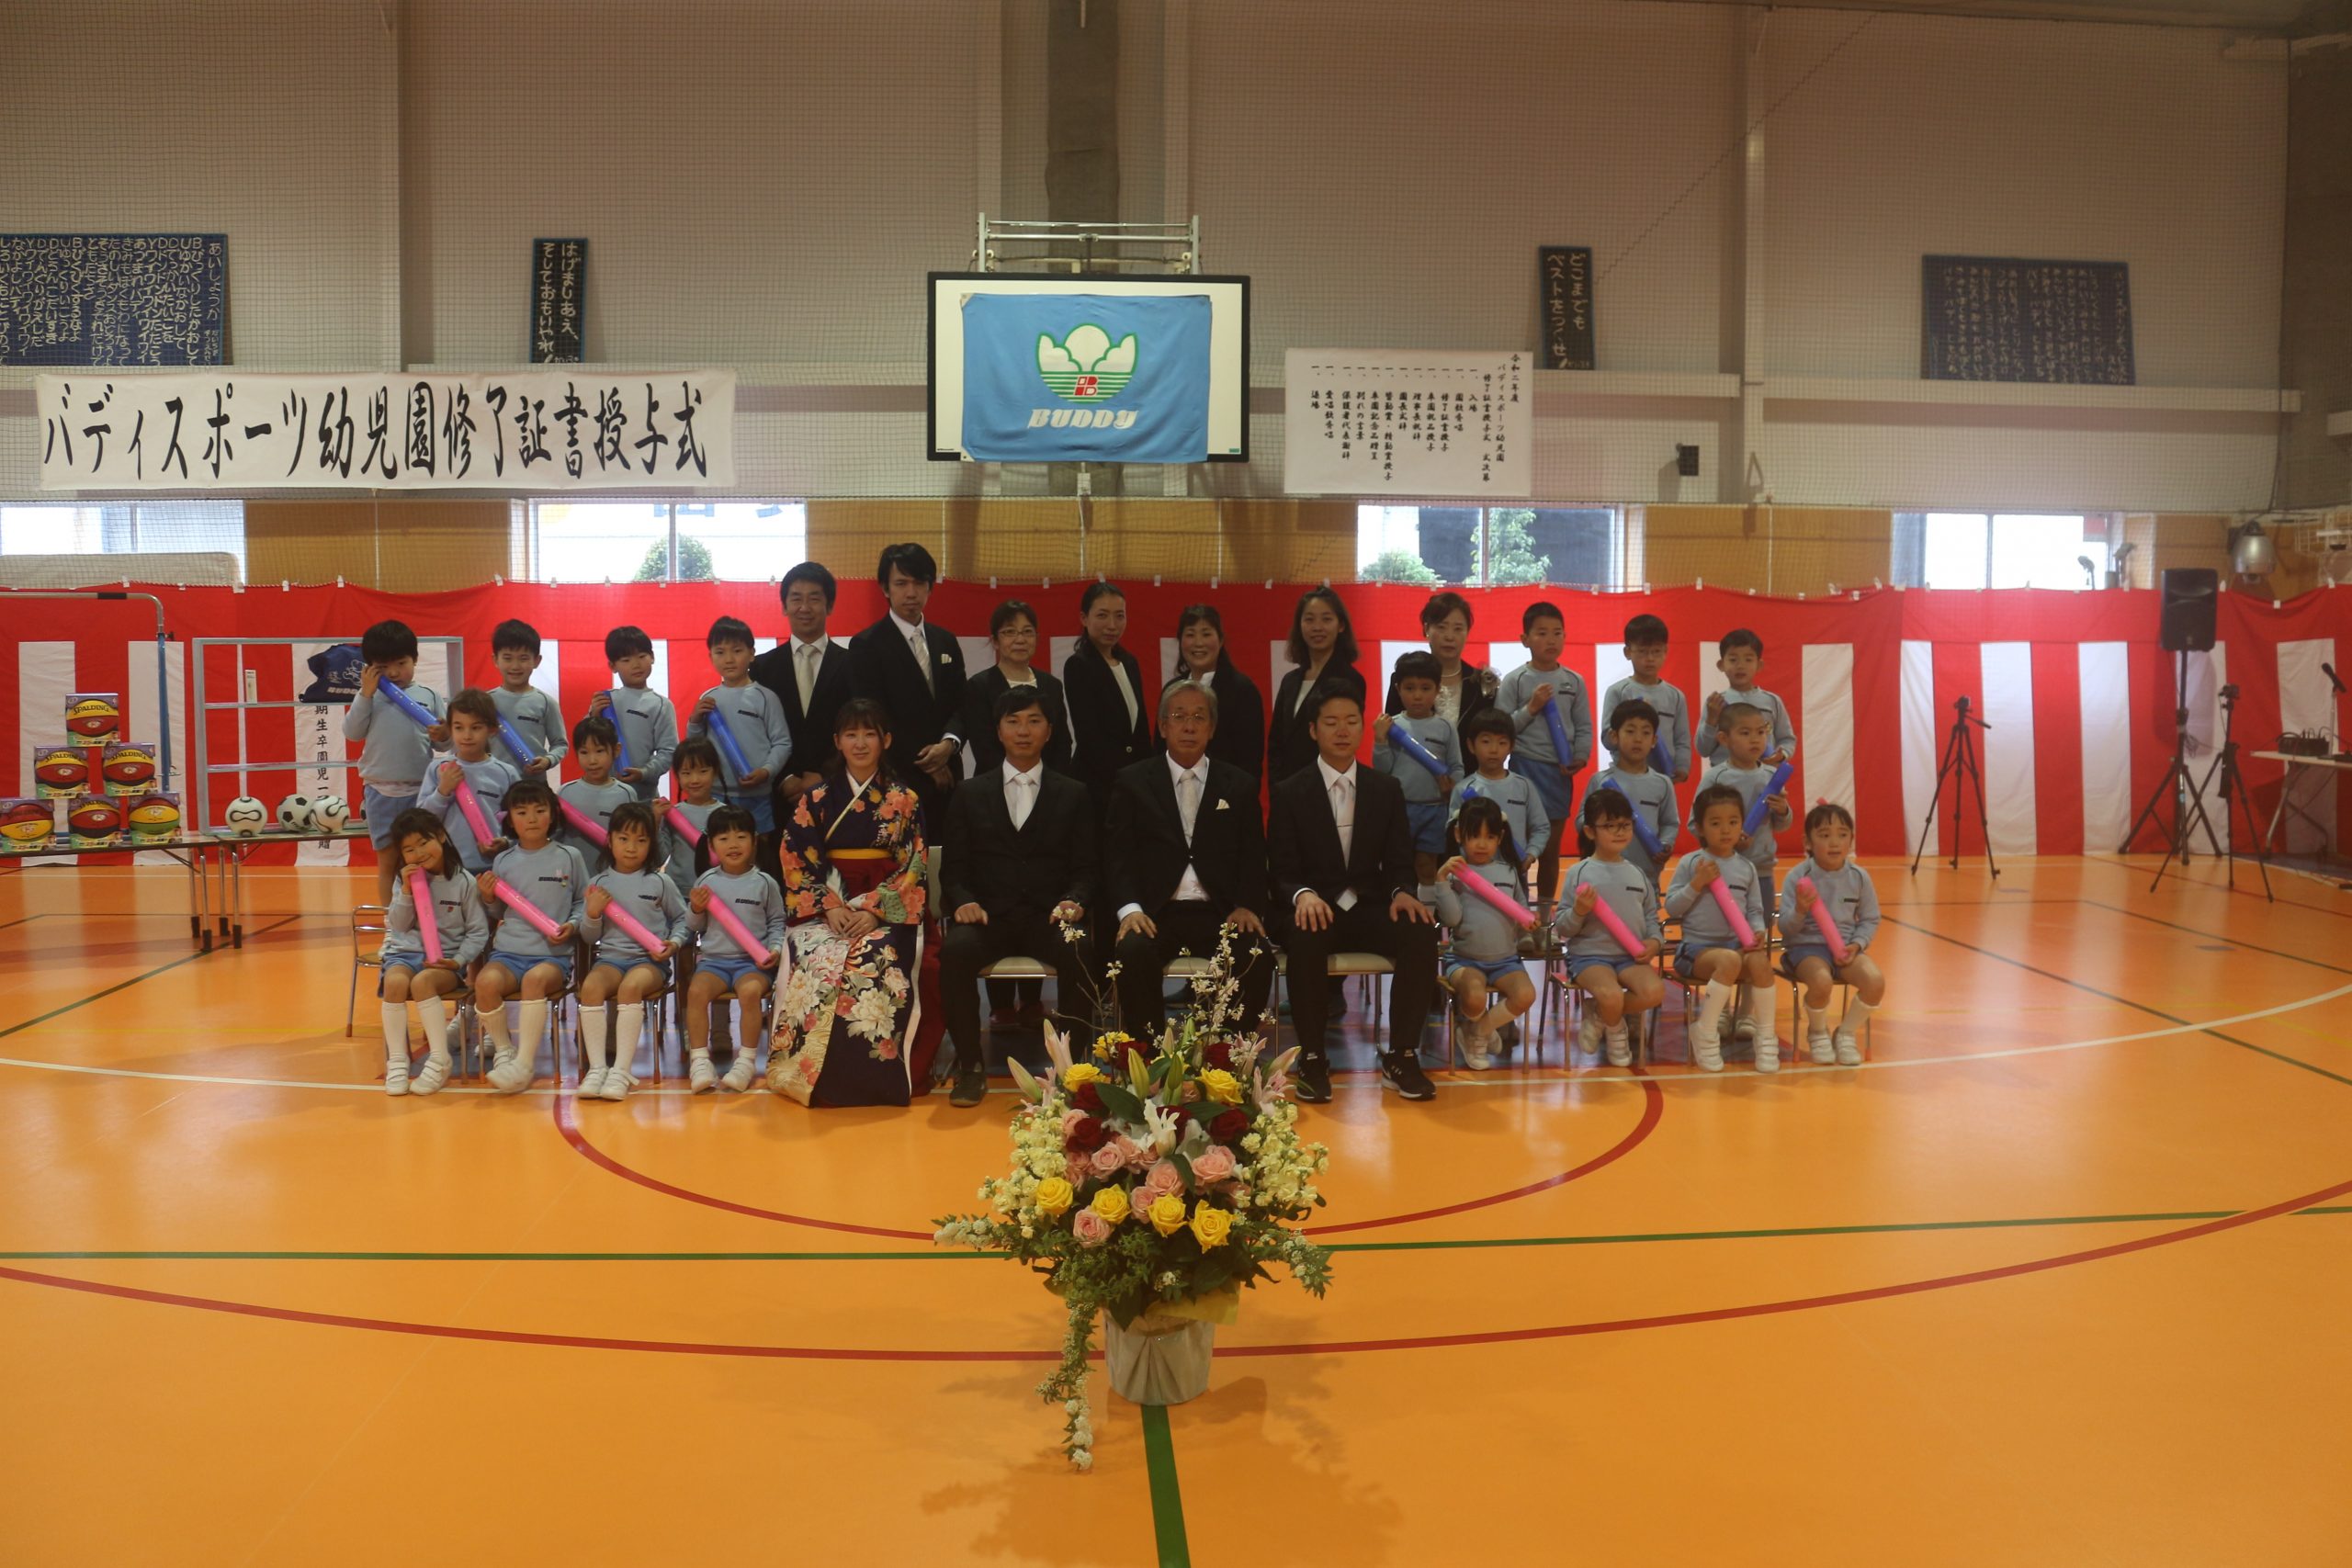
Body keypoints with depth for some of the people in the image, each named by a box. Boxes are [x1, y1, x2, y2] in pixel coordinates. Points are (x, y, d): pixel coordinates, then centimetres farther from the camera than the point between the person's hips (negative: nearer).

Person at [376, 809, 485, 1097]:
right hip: (405, 953, 3)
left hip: (446, 958, -3)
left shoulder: (463, 882, -1)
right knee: (395, 981, -32)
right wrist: (406, 890, -10)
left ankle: (439, 1060, -25)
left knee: (422, 981, -35)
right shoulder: (403, 880, 9)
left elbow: (478, 932, 1)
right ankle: (396, 1060, -21)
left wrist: (459, 960, -14)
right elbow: (398, 925, 2)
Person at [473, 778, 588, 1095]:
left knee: (535, 980, -35)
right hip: (508, 951, 2)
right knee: (486, 981, -29)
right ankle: (504, 1050, -4)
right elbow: (498, 912, 17)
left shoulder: (568, 857, 4)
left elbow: (584, 901, 11)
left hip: (554, 954, -2)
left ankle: (525, 1063, -25)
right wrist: (488, 898, -4)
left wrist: (572, 926, -7)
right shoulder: (503, 861, 10)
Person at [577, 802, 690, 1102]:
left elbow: (681, 918, 15)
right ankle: (597, 1067, -26)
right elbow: (590, 936, 13)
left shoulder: (661, 883, 5)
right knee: (591, 986, -30)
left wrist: (674, 942, -4)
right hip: (610, 956, 2)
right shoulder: (598, 884, 10)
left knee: (630, 986, -34)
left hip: (650, 959, -2)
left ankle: (622, 1070, -31)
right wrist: (592, 915, -7)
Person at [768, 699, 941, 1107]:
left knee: (878, 965, -33)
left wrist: (874, 910, -14)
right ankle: (817, 1074, -18)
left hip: (889, 911, -1)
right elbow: (798, 862, 4)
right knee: (817, 966, -30)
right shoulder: (815, 801, 11)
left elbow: (912, 867, 0)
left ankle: (875, 1075, -21)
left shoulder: (905, 800, 6)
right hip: (826, 909, 1)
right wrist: (830, 907, -12)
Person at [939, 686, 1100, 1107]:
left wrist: (1073, 902, -13)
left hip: (1050, 918, 0)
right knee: (954, 950, -33)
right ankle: (970, 1065, -19)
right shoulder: (969, 795, 16)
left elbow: (1085, 868, 9)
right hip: (989, 915, 1)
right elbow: (954, 868, 11)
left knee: (1078, 952, -34)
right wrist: (964, 902, -11)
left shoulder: (1073, 795, 15)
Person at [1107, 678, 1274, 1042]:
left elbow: (1252, 858, 10)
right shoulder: (1133, 781, 11)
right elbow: (1117, 854, 4)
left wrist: (1246, 906, -10)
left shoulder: (1240, 786, 15)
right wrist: (1130, 908, -14)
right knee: (1133, 952, -33)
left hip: (1220, 914, 1)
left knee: (1258, 955, -30)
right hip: (1156, 913, -1)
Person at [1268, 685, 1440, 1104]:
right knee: (1306, 940, -38)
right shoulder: (1289, 793, 3)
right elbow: (1283, 871, -2)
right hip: (1316, 908, -2)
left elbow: (1399, 863, 9)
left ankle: (1400, 1057, -15)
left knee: (1422, 933, -29)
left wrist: (1402, 893, -15)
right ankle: (1312, 1060, -22)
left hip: (1371, 908, 3)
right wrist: (1303, 895, -25)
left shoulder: (1386, 790, 11)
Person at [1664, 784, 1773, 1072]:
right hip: (1696, 946, -3)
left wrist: (1758, 931, -7)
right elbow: (1671, 907, -2)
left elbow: (1755, 910, 14)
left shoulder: (1747, 867, 10)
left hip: (1737, 944, 3)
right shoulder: (1690, 863, -1)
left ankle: (1766, 1037, -12)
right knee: (1730, 960, -35)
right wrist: (1696, 884, -15)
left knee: (1759, 962, -30)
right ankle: (1704, 1032, -17)